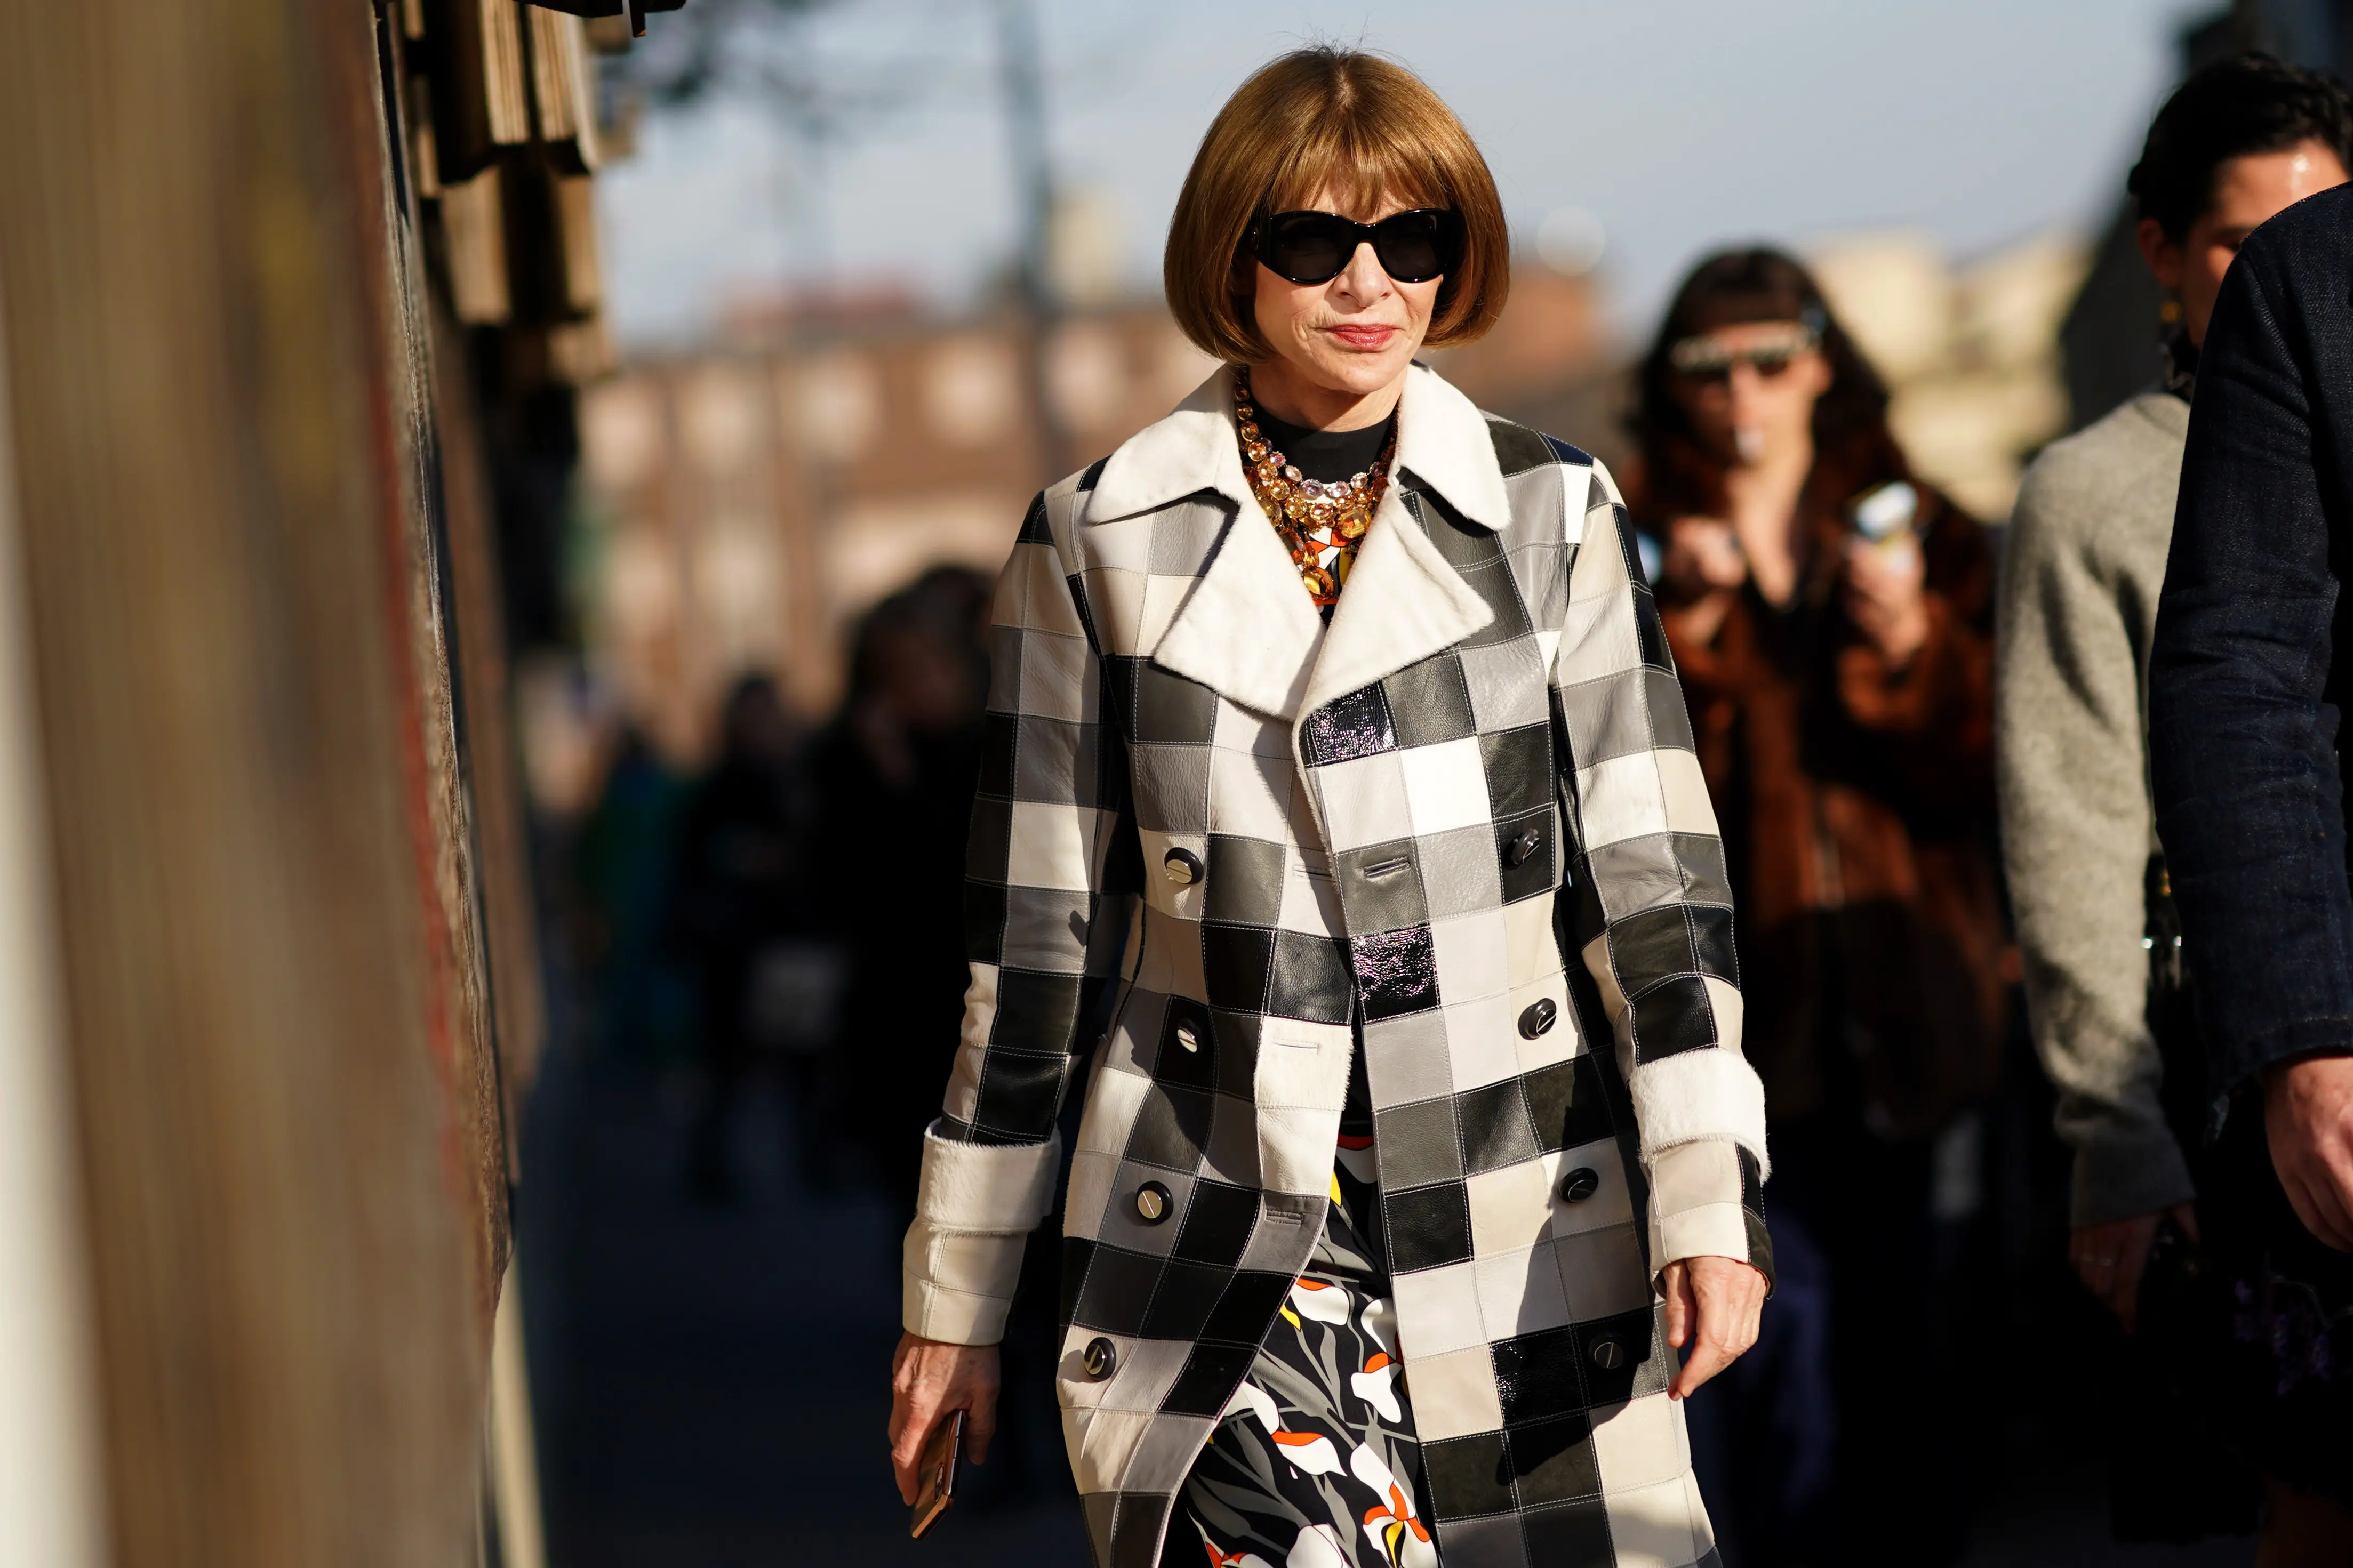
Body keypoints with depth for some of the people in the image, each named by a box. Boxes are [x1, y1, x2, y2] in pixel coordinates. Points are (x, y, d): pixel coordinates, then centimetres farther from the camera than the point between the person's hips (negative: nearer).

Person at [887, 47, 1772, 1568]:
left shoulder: (1551, 515, 7)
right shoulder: (1103, 543, 6)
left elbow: (1651, 870, 4)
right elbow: (1035, 938, 9)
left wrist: (1709, 1196, -8)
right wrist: (957, 1294, 9)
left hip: (1531, 1232, 1)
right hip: (1218, 1258, -1)